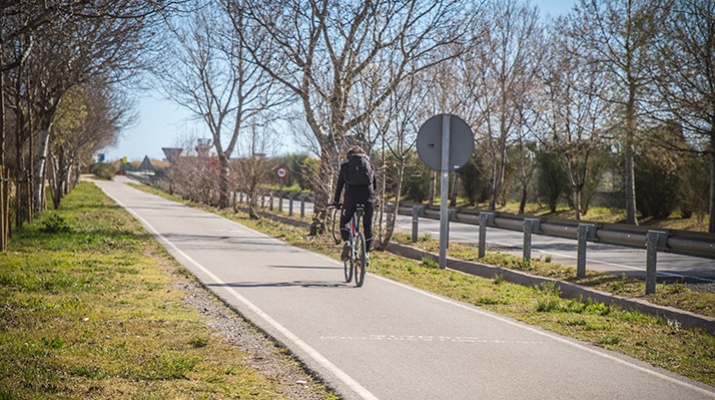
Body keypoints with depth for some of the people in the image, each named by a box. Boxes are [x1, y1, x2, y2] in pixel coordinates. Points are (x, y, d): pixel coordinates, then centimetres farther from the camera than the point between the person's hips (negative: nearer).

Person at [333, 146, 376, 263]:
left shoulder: (346, 165, 15)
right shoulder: (370, 164, 19)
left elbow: (340, 184, 16)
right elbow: (375, 184, 22)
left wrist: (336, 202, 25)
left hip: (351, 196, -1)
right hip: (368, 196, 1)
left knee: (344, 221, 16)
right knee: (367, 225, 15)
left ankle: (346, 242, -11)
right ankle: (366, 253, 16)